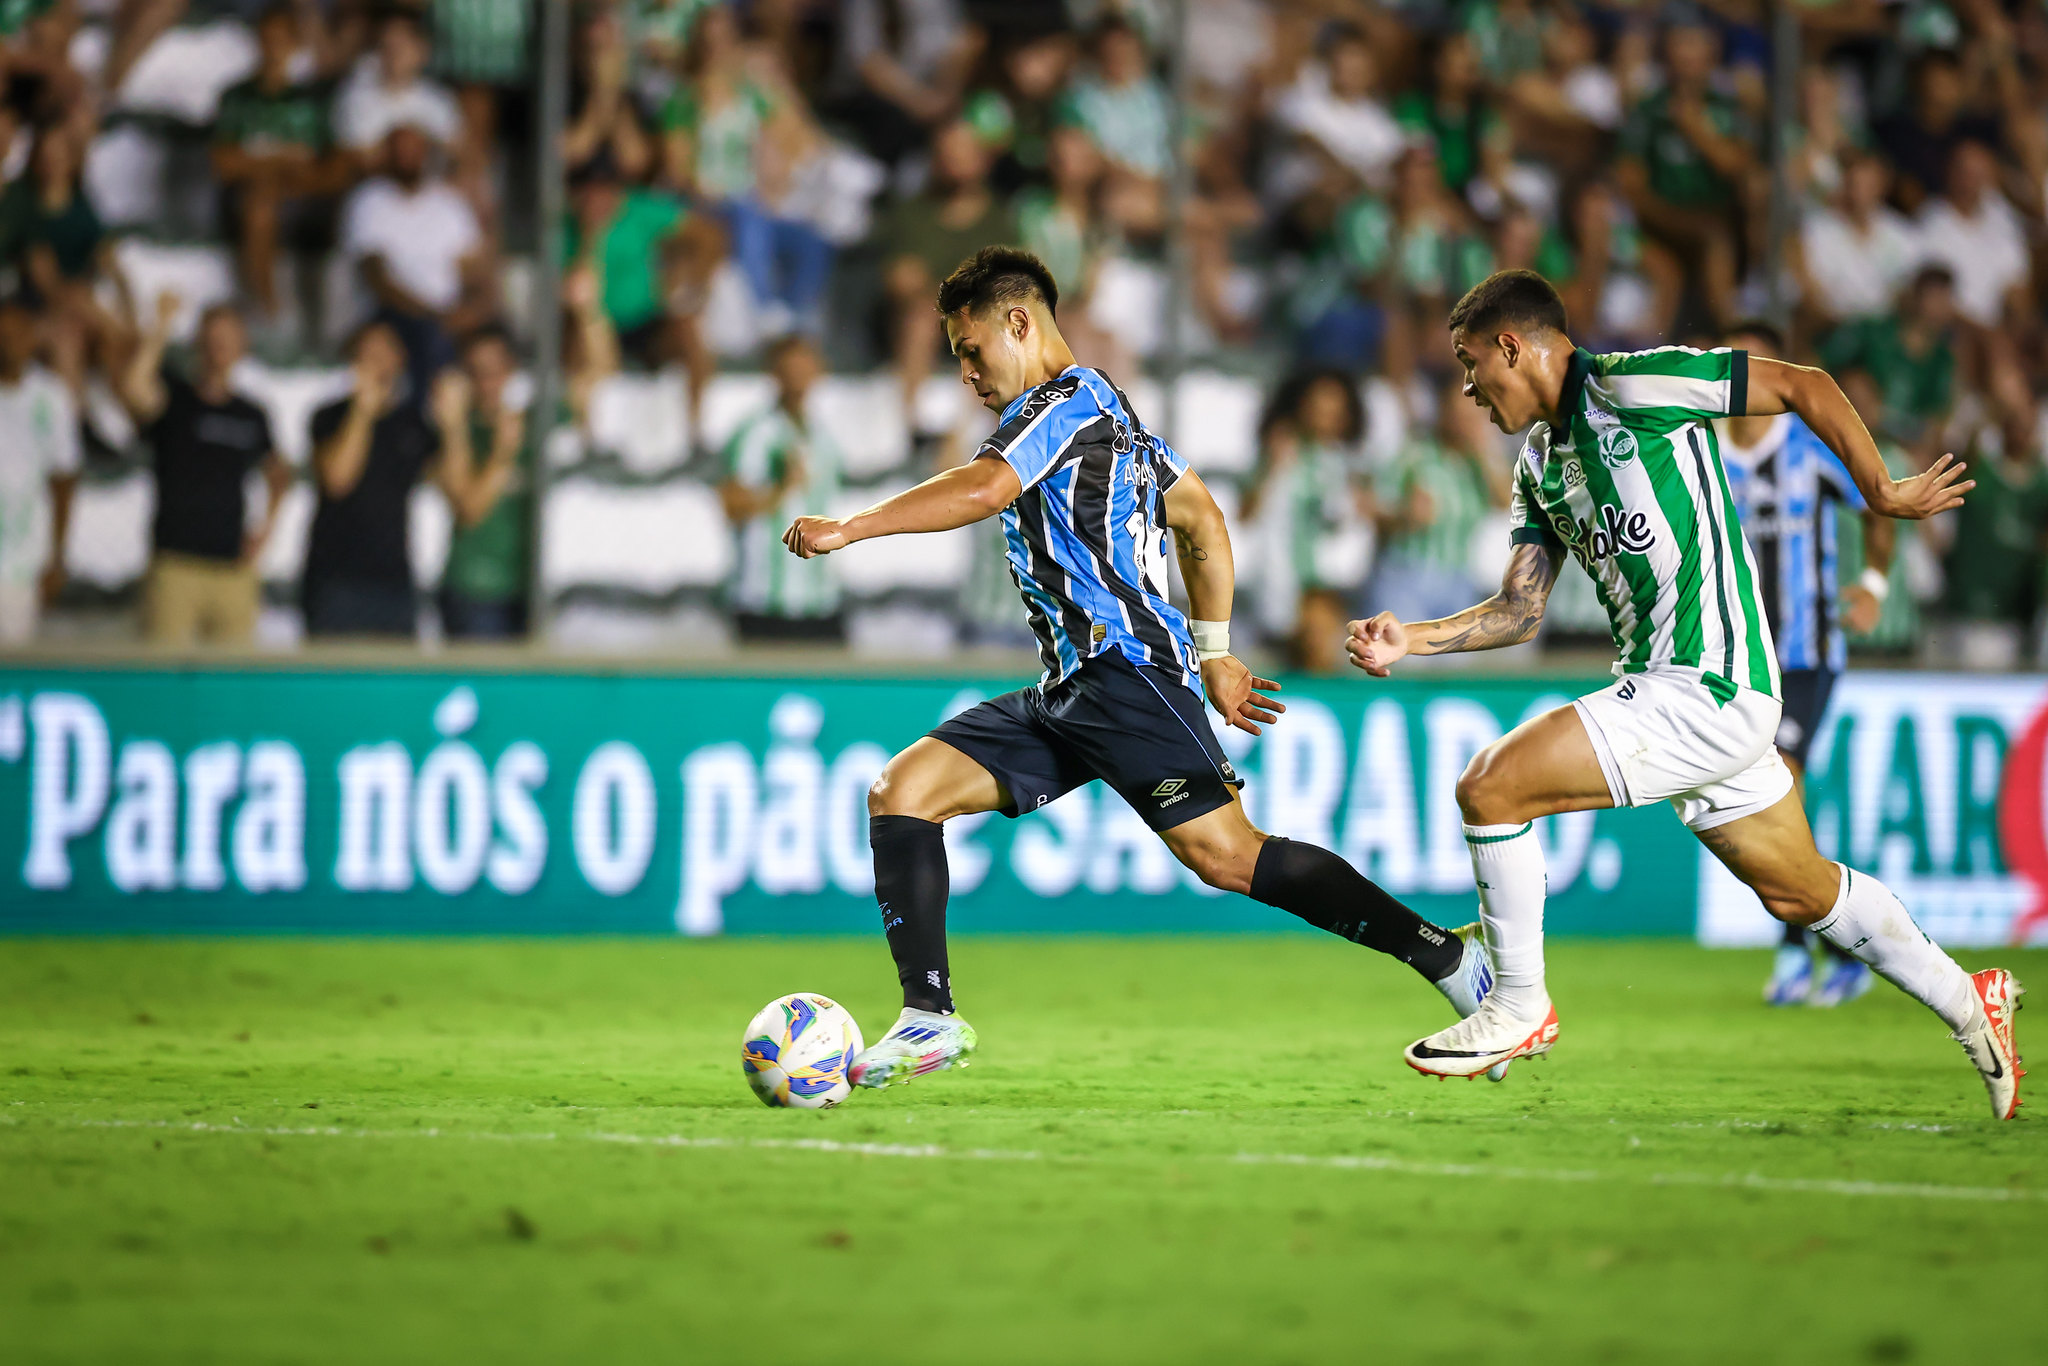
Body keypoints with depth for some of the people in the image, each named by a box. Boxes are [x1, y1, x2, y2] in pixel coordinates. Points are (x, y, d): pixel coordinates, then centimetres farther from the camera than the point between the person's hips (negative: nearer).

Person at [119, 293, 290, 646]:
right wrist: (159, 332, -23)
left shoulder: (251, 416, 15)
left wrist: (269, 522, 16)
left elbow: (278, 473, 31)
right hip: (176, 562, -4)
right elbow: (134, 389, -21)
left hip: (234, 567, 4)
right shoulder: (173, 398, 3)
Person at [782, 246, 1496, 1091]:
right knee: (900, 791, 0)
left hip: (1125, 667, -10)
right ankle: (929, 1020, -5)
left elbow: (984, 488, -24)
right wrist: (1214, 652, 30)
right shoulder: (1101, 411, 25)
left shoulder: (1069, 399, -6)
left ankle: (1451, 958, -11)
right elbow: (1201, 518, 31)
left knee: (1228, 856, -18)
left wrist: (847, 529, -22)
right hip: (1070, 689, 10)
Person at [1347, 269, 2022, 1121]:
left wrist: (1881, 493, -5)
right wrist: (1411, 639, 2)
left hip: (1706, 691, -10)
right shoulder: (1540, 465, 15)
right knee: (1798, 892, 19)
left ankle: (1519, 1008, 0)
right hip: (1666, 691, 10)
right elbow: (1519, 609, 16)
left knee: (1489, 787, -14)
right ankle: (1966, 1002, 34)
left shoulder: (1630, 386, -12)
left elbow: (1804, 386, -9)